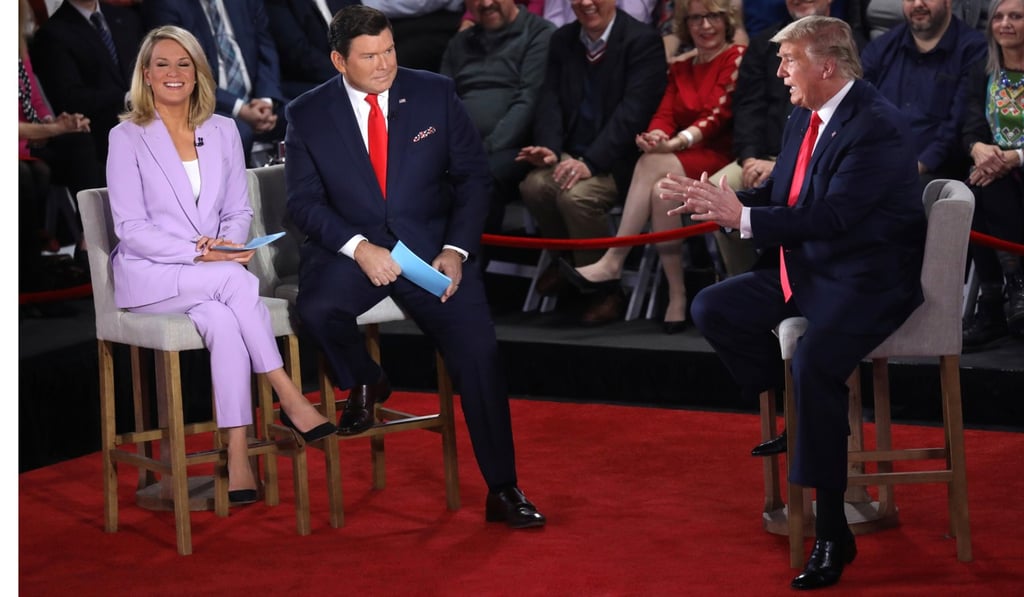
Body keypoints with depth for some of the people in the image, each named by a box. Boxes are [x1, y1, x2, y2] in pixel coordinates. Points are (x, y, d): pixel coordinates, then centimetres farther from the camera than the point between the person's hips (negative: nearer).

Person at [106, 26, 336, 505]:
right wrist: (197, 254, -19)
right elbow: (130, 227, -7)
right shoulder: (127, 137, -1)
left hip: (212, 272, 3)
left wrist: (226, 245, -10)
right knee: (236, 279, -33)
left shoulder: (223, 131, 11)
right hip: (149, 276, -3)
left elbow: (239, 211, 14)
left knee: (222, 321, -33)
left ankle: (238, 457, -37)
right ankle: (289, 399, -28)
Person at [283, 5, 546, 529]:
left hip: (429, 246, 0)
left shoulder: (435, 94, 1)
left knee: (478, 349, -20)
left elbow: (473, 176, 3)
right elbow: (304, 202, -2)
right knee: (316, 308, -33)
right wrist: (359, 248, -19)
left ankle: (503, 490, -6)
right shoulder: (308, 115, 0)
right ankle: (364, 384, 3)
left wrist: (456, 250, -11)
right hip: (349, 248, 0)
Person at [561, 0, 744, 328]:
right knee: (660, 189, -32)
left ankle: (612, 263, -30)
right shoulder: (679, 69, 21)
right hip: (677, 159, 5)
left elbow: (718, 114, -12)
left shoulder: (737, 58, 1)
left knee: (653, 165, -33)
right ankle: (676, 297, -33)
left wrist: (676, 143, -29)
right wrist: (656, 137, -19)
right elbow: (664, 115, 7)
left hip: (719, 156, -5)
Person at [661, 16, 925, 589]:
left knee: (814, 364, -32)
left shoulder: (878, 127, -20)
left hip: (867, 279, -10)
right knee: (713, 309, 4)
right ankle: (801, 416, 16)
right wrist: (718, 200, -3)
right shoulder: (806, 118, 8)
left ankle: (832, 533, -24)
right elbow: (777, 193, 15)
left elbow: (834, 216, -28)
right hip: (806, 269, 10)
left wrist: (743, 217, -28)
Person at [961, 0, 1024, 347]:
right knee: (979, 188, -31)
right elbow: (972, 131, 3)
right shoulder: (984, 75, 14)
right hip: (995, 172, 4)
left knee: (989, 188, -34)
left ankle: (992, 307, -27)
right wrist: (980, 149, -22)